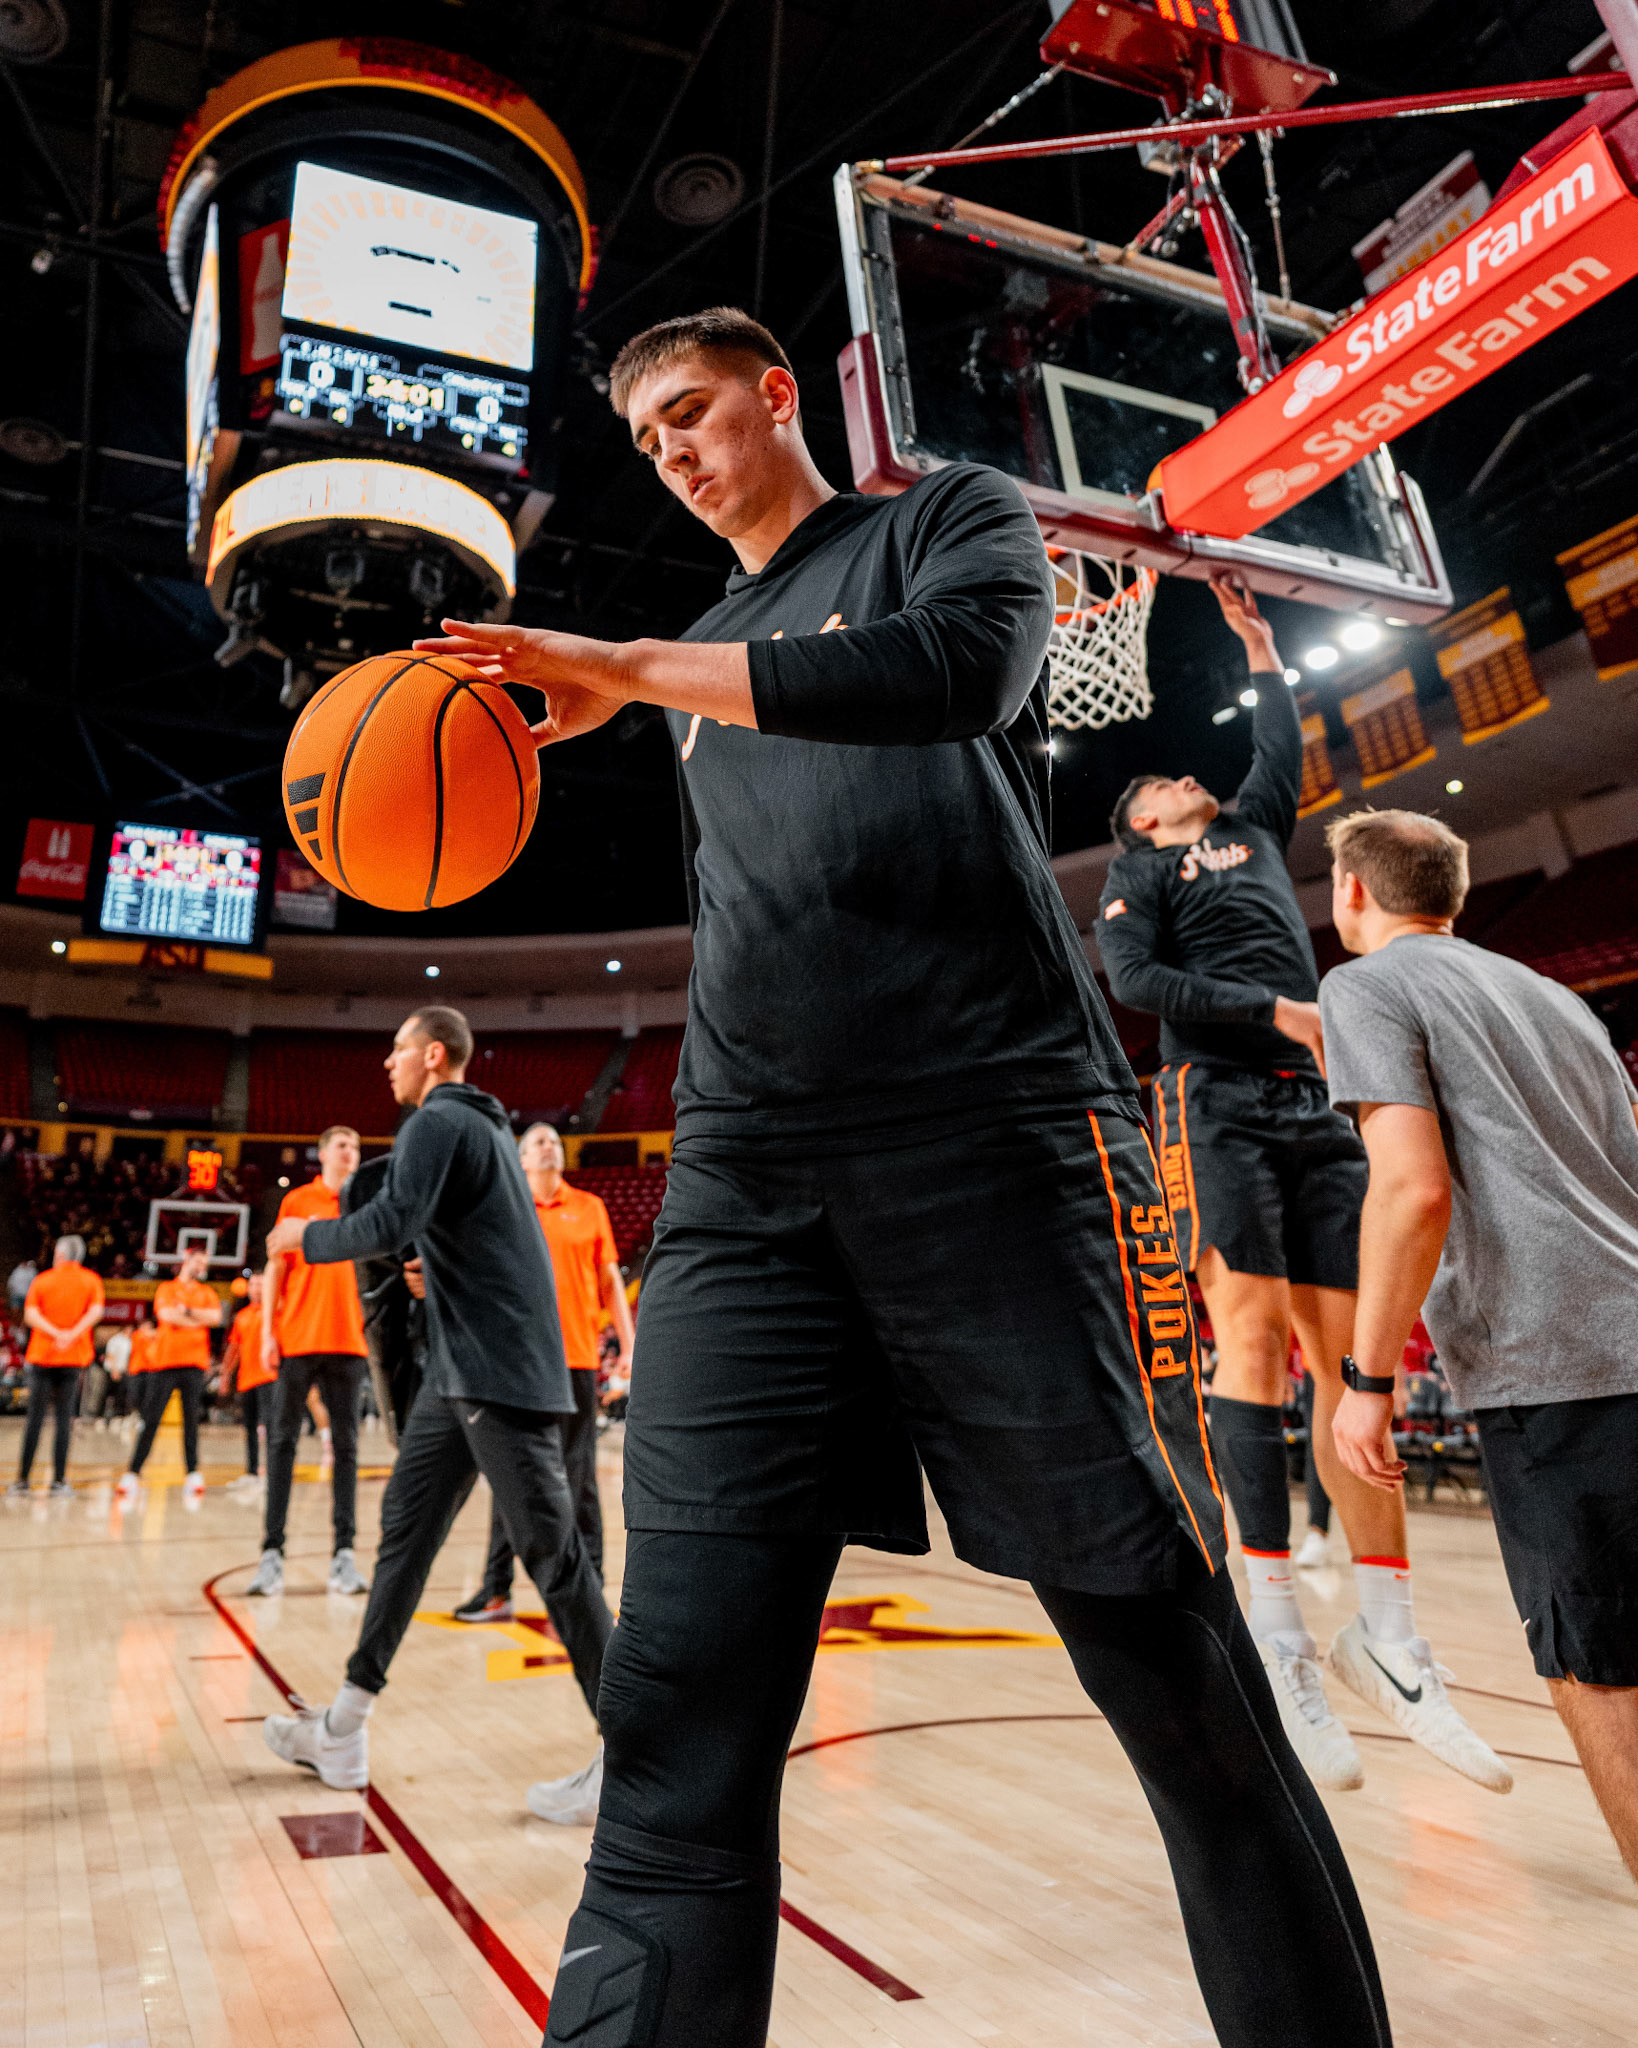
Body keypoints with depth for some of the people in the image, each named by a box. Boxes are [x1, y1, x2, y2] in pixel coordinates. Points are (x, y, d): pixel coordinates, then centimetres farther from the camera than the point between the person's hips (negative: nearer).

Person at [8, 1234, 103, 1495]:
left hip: (41, 1356, 1)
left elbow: (30, 1314, -8)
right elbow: (96, 1311, -12)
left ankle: (22, 1478, 7)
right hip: (73, 1357, -1)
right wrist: (72, 1335, -15)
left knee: (35, 1417, 6)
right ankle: (59, 1480, 0)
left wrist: (55, 1334, -15)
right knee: (64, 1418, 2)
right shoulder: (91, 1281, 5)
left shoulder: (42, 1280, 6)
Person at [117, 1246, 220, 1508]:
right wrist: (199, 1319, -5)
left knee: (191, 1419, -3)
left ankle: (193, 1475, -2)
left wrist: (185, 1310, -4)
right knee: (150, 1420, -2)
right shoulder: (167, 1288, 12)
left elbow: (216, 1316, -1)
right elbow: (165, 1314, -7)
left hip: (193, 1363, 1)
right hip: (163, 1359, -1)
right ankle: (133, 1474, 4)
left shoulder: (207, 1293, 18)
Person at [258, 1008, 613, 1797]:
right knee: (405, 1525, 13)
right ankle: (345, 1730, 22)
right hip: (463, 1370, 10)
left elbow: (389, 1224, -22)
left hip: (499, 1370, -10)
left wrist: (305, 1235, -6)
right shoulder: (483, 1125, 20)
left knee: (550, 1547, -6)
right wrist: (435, 1267, 29)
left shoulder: (440, 1122, -10)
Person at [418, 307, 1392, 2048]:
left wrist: (630, 669, -7)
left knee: (1179, 1686, 2)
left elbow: (960, 663, -10)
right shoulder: (703, 665, 29)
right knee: (680, 1723, -5)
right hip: (744, 1190, 5)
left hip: (998, 1142, -4)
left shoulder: (948, 521, 14)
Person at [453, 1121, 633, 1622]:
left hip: (576, 1357, 0)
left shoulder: (589, 1207, 8)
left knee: (577, 1474, 3)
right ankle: (497, 1589, 16)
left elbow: (610, 1279, 10)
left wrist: (628, 1343, 4)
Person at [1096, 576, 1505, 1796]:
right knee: (1253, 1336, -14)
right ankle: (1274, 1625, -12)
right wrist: (1274, 1009, -10)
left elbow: (1282, 749, 38)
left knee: (1352, 1352, -1)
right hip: (1219, 1106, -5)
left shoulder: (1253, 832, 28)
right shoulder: (1137, 874, 12)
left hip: (1315, 1109, 5)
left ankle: (1387, 1635, 4)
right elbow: (1136, 980, -3)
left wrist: (1258, 642, 40)